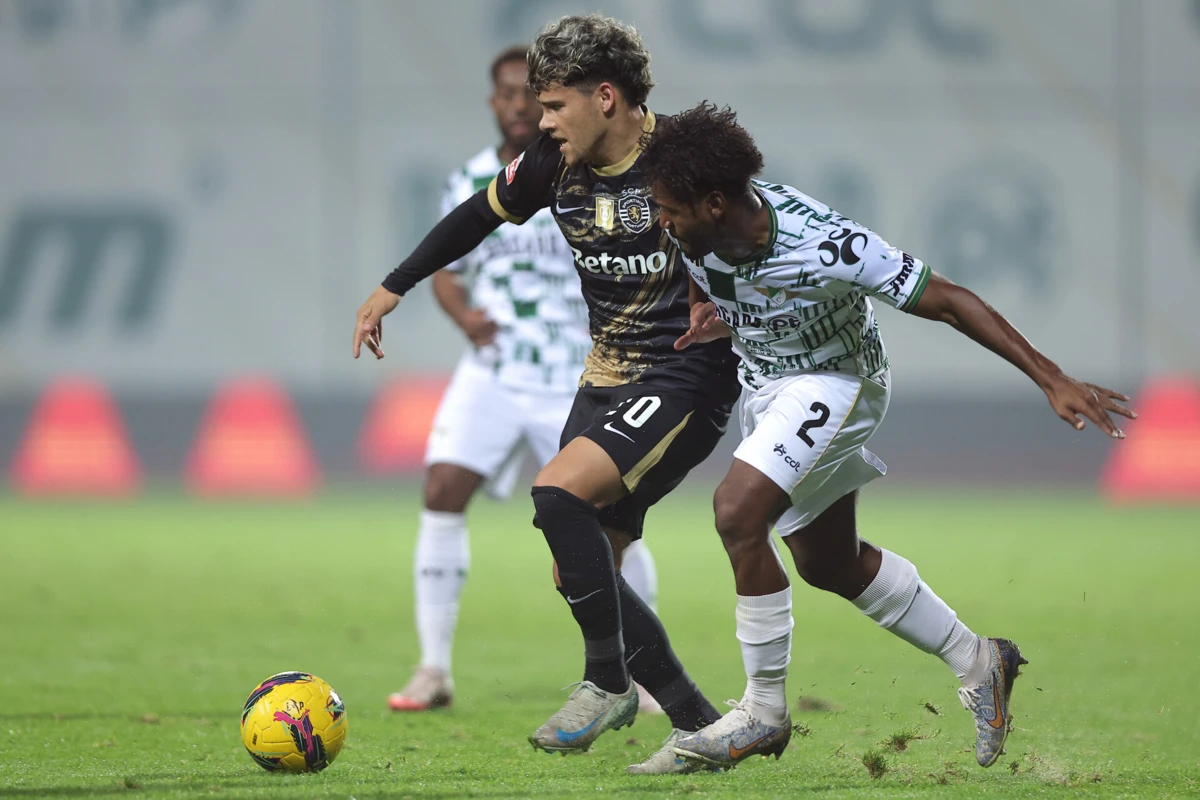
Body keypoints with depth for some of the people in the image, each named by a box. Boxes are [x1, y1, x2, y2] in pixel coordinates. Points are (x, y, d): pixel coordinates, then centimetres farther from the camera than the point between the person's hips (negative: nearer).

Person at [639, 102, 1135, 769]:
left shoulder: (825, 246, -35)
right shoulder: (693, 235, -18)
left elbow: (947, 301, -28)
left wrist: (1053, 380, -30)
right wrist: (707, 317, -16)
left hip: (832, 382, -7)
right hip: (766, 384, 7)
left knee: (737, 510, -26)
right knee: (831, 565, 16)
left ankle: (764, 711, -15)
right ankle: (978, 660, 34)